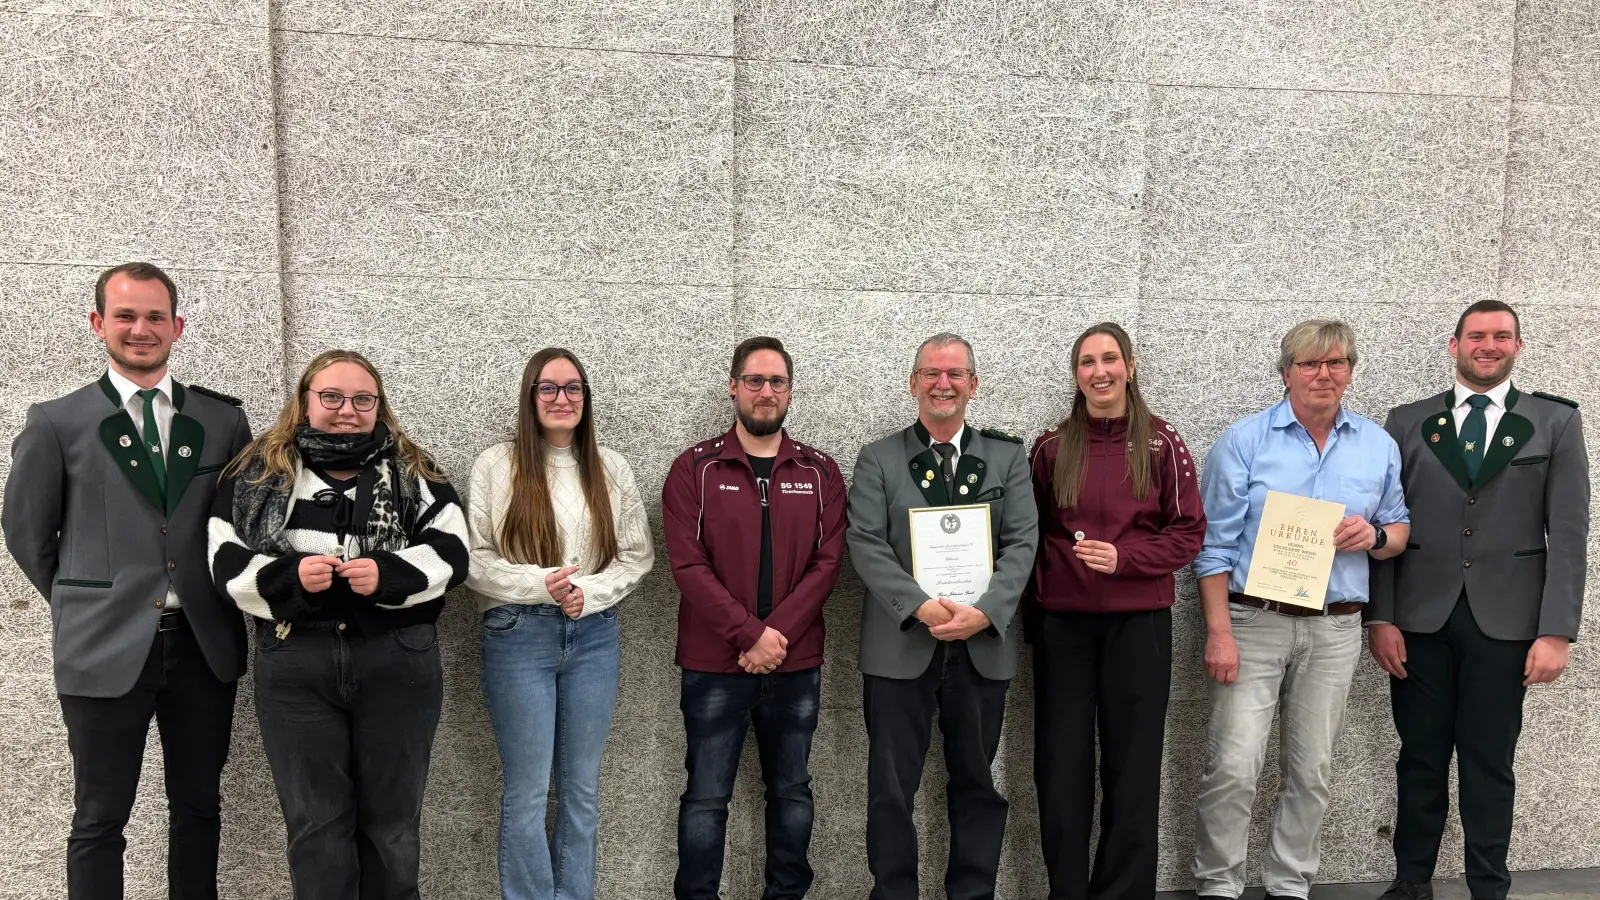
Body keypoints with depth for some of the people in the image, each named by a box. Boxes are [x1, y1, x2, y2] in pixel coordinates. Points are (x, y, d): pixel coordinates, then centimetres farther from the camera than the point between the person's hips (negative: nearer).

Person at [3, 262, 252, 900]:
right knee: (99, 821, 8)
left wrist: (219, 604, 8)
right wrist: (84, 605, 9)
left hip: (204, 645, 2)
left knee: (199, 808, 13)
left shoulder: (223, 421, 5)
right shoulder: (55, 423, 0)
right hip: (106, 650, -2)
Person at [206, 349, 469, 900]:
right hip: (294, 664, 0)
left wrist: (389, 574, -20)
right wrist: (290, 576, -17)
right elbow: (227, 562, 2)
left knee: (391, 817, 11)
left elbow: (450, 553, -2)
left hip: (398, 662, 0)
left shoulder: (413, 472, 6)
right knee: (315, 821, 9)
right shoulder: (259, 472, 8)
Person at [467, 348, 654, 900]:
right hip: (518, 637, -3)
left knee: (582, 789, 12)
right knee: (527, 792, 4)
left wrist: (590, 592, -10)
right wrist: (539, 584, -17)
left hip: (594, 636, 3)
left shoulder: (611, 470, 6)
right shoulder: (496, 465, -2)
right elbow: (472, 559, -4)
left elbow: (638, 555, 6)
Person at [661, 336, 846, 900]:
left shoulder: (820, 473, 6)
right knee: (706, 796, 5)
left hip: (796, 665, 3)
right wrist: (750, 634, -16)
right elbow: (688, 565, -9)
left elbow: (826, 563, -2)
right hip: (714, 664, -2)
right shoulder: (695, 469, -1)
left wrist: (778, 633, -14)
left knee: (792, 791, 14)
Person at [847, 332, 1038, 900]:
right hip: (900, 646, -1)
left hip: (984, 646, 2)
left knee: (977, 784, 13)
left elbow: (1023, 542, 1)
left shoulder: (1008, 457, 9)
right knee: (891, 788, 5)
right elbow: (866, 544, -5)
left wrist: (985, 611, -14)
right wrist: (921, 606, -18)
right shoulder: (878, 459, 4)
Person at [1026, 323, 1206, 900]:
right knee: (1060, 765, 5)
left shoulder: (1161, 444, 1)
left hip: (1139, 621, -1)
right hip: (1061, 621, 1)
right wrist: (1030, 604, -1)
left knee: (1133, 764, 7)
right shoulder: (1051, 448, 5)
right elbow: (1029, 532, 8)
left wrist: (1123, 558, -16)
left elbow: (1189, 533, -1)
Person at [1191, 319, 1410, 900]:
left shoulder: (1379, 445, 9)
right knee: (1233, 768, -7)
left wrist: (1375, 536, -9)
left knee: (1311, 771, 11)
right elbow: (1216, 544, -4)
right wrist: (1218, 631, -10)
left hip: (1335, 629, 3)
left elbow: (1401, 530, 16)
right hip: (1254, 621, -3)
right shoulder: (1244, 440, -2)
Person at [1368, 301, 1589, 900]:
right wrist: (1380, 617, -3)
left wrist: (1556, 631, -8)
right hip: (1420, 618, 1)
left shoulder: (1556, 423, 5)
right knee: (1420, 759, 9)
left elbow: (1569, 535, 0)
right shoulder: (1408, 423, 7)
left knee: (1489, 765, 6)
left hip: (1504, 621, -1)